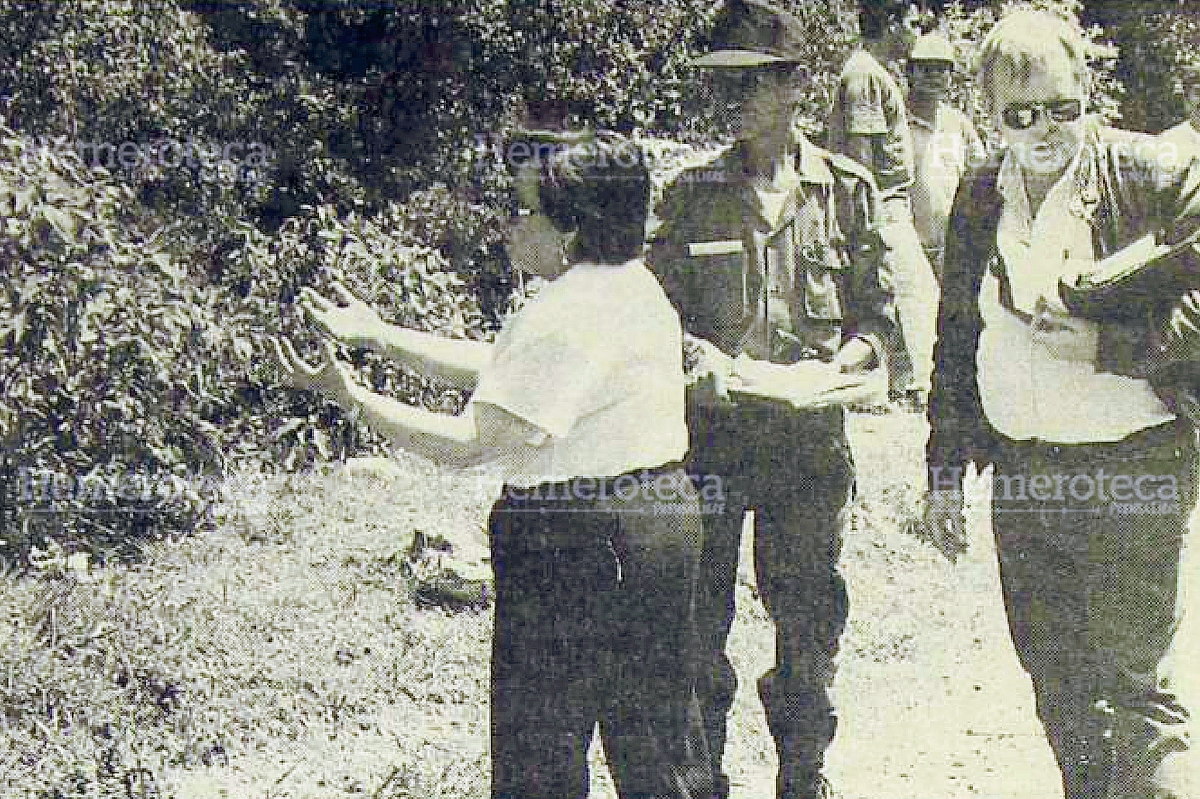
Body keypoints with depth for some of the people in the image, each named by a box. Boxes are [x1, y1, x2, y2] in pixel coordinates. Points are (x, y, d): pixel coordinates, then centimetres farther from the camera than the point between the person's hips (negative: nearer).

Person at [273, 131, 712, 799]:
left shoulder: (567, 314, -22)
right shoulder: (632, 285, 10)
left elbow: (466, 443, -21)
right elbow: (499, 367, 17)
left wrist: (350, 395, -13)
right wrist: (376, 333, 18)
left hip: (580, 541, -10)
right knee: (660, 736, 19)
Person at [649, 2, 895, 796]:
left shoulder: (847, 189, 5)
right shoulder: (692, 193, 4)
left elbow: (877, 309, 7)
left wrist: (838, 364, -12)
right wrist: (704, 357, -15)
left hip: (812, 432, 0)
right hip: (712, 430, 0)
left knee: (810, 613, 7)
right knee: (699, 612, 3)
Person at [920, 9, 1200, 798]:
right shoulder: (980, 195, 9)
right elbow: (956, 337, 16)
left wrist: (1105, 342, -20)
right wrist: (946, 470, 14)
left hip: (1135, 464, -5)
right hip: (1022, 469, 5)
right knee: (1054, 673, 14)